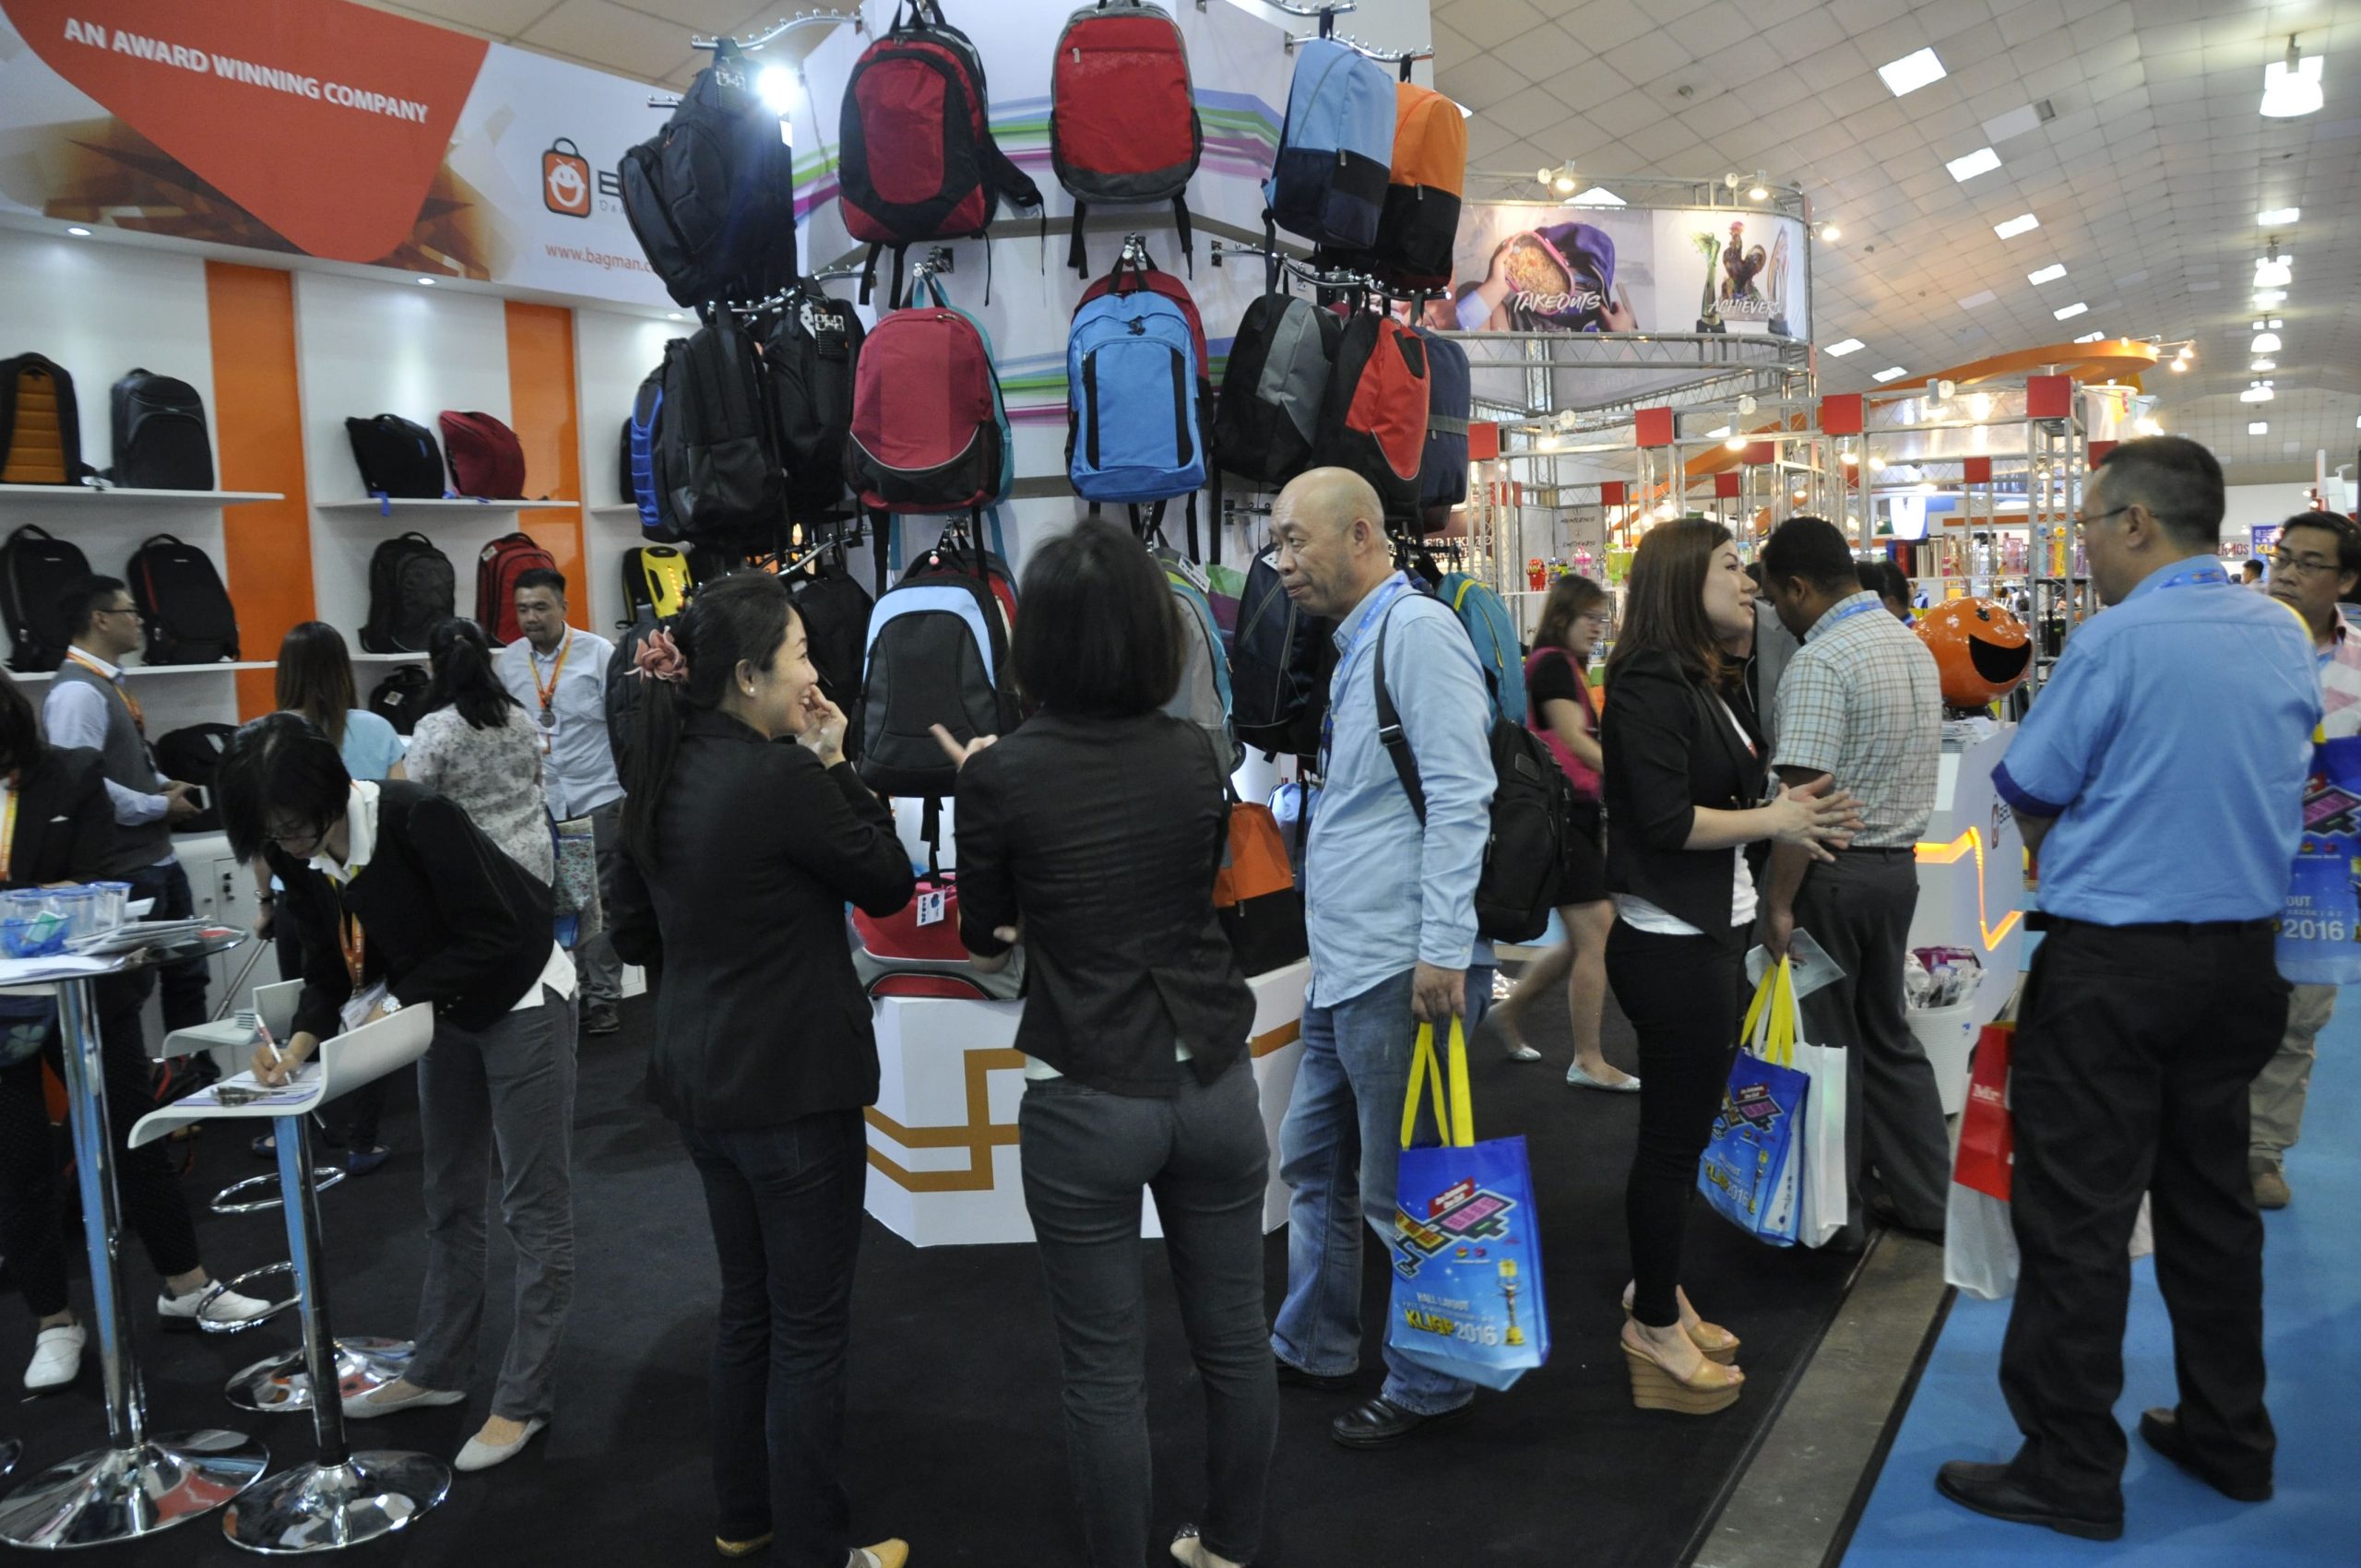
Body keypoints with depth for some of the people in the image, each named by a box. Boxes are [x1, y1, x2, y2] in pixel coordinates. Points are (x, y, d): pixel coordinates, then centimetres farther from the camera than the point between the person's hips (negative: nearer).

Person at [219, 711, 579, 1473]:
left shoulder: (417, 818, -29)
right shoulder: (300, 857, -7)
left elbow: (493, 935, -25)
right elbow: (331, 967, 2)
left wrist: (398, 1002, -22)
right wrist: (299, 1044, -14)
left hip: (520, 1000, -8)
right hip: (446, 1011, 8)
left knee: (533, 1207, -1)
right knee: (449, 1199, 18)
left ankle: (523, 1401, 7)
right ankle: (438, 1370, 32)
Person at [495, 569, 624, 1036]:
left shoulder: (599, 653, -4)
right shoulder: (505, 663, 5)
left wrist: (630, 794, -6)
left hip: (596, 798, -3)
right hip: (536, 804, 3)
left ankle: (603, 995, 13)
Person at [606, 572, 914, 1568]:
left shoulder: (662, 782, 3)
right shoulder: (784, 781, -22)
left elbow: (632, 934, 12)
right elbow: (888, 884, -9)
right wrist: (836, 765, -6)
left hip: (701, 1081, 8)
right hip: (793, 1088, -8)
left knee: (747, 1306, 22)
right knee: (810, 1328, 7)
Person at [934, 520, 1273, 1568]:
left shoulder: (1002, 775, -12)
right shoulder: (1195, 753, -3)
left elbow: (982, 933, 3)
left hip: (1087, 1102, -3)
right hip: (1215, 1081, 4)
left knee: (1106, 1372, 10)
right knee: (1234, 1343, 18)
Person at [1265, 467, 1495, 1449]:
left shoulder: (1418, 629, -13)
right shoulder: (1355, 643, 16)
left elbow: (1459, 797, -20)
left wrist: (1442, 950, -23)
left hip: (1396, 970, -10)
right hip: (1340, 966, 10)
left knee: (1400, 1189, 4)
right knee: (1312, 1161, 20)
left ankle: (1429, 1386, 22)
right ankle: (1312, 1347, 37)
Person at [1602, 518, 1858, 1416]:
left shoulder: (1717, 681, 12)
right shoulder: (1650, 682, -16)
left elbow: (1734, 793, 11)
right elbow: (1665, 820, -22)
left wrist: (1796, 821, -6)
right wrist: (1773, 820, -13)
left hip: (1716, 929, 9)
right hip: (1668, 937, -9)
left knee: (1687, 1119, 18)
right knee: (1673, 1131, 2)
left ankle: (1656, 1291, 33)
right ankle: (1655, 1326, 17)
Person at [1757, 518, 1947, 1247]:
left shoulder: (1822, 660, -19)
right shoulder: (1914, 645, 10)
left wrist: (1779, 904, -20)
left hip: (1832, 869, -8)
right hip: (1898, 864, 9)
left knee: (1827, 1043, 4)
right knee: (1888, 1033, 18)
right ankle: (1924, 1197, 26)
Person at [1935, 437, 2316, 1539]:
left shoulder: (2119, 639, -15)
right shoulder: (2287, 639, 7)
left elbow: (2029, 795, -8)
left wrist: (2059, 853, 12)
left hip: (2113, 962, -7)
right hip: (2240, 953, 7)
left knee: (2078, 1216, 0)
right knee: (2212, 1197, 18)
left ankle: (2071, 1474, 8)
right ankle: (2230, 1437, 30)